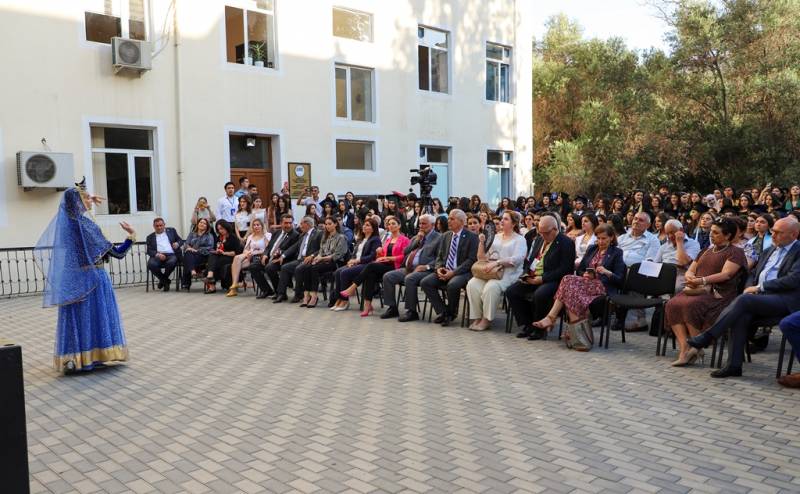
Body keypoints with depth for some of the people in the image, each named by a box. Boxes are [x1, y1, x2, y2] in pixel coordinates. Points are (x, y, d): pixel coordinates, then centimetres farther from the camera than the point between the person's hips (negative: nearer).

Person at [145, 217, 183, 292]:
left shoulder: (171, 231, 23)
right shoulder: (150, 237, 19)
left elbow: (181, 240, 19)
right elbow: (149, 250, 7)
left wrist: (177, 244, -7)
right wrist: (157, 254, -15)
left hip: (171, 255, -1)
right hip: (158, 256, 1)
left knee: (171, 263, -37)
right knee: (151, 264, -33)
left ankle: (163, 280, -5)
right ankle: (166, 280, -5)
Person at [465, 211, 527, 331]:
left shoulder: (519, 239, 7)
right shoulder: (495, 237, 22)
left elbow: (517, 259, -11)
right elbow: (482, 258, 19)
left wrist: (497, 262, -22)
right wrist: (482, 243, 2)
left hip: (508, 273, -4)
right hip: (489, 271, 5)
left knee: (491, 287, -35)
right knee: (472, 284, -25)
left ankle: (486, 320, -22)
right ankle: (476, 318, -17)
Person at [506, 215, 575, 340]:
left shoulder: (566, 243, -9)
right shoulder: (539, 239, 16)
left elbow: (565, 269, -16)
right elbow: (529, 259, 22)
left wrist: (542, 278, -21)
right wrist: (526, 274, 1)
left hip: (552, 280, -8)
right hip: (532, 278, 8)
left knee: (540, 294, -36)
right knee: (511, 291, -8)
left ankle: (539, 328, -12)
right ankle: (526, 325, 2)